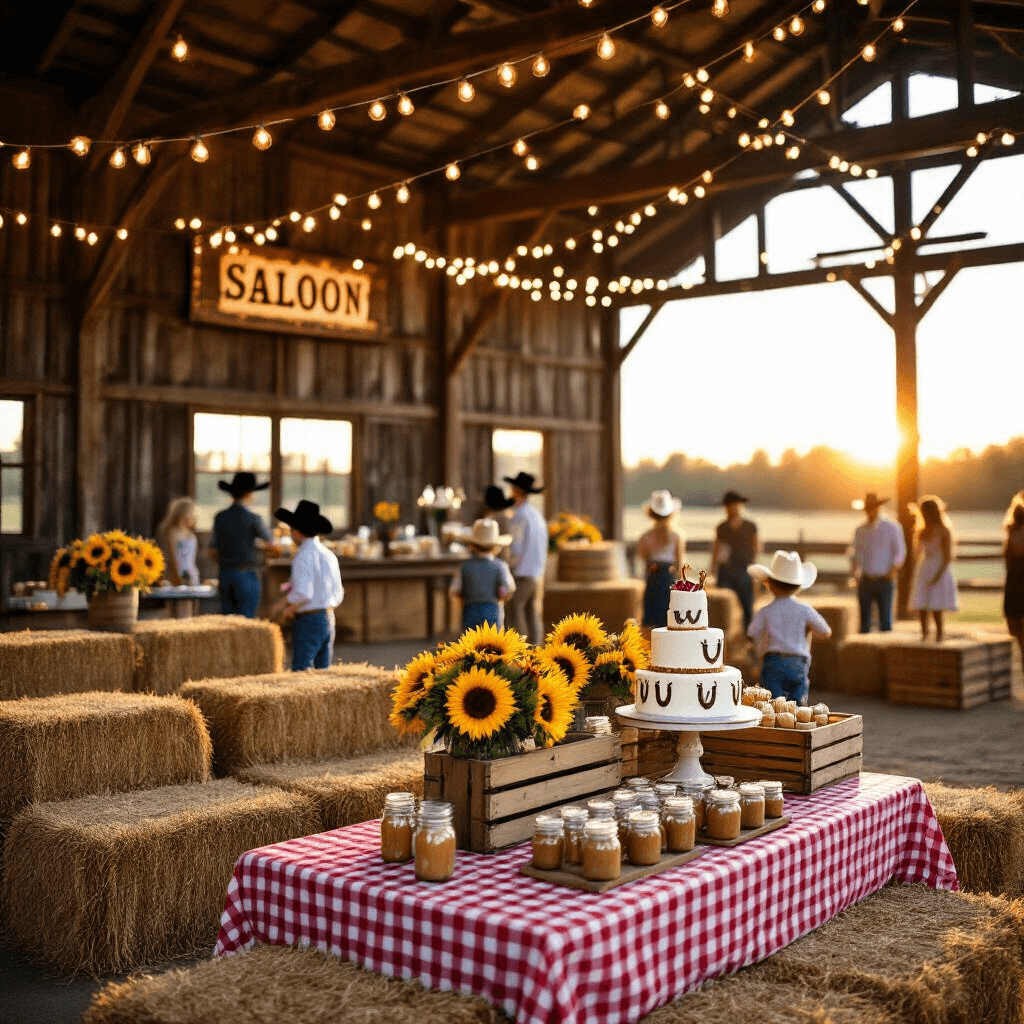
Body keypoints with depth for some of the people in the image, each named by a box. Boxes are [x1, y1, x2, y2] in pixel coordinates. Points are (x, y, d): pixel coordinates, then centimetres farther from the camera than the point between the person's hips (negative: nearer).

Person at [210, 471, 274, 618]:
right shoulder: (252, 518, -9)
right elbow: (270, 541, 5)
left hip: (224, 574, 5)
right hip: (246, 574, -5)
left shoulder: (220, 517, 4)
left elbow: (212, 550, 6)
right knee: (246, 620, -3)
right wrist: (254, 543, 25)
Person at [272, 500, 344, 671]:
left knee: (301, 671, -7)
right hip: (329, 618, 8)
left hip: (309, 621, -8)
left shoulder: (304, 556, -13)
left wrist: (286, 608, -4)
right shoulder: (329, 555, 11)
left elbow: (303, 594, -21)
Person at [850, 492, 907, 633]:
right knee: (864, 617, 2)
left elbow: (900, 551, 2)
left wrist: (894, 569, -14)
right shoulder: (860, 530, 12)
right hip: (865, 580, 3)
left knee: (885, 617, -3)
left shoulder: (892, 527, 3)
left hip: (884, 580, -3)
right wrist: (855, 568, -5)